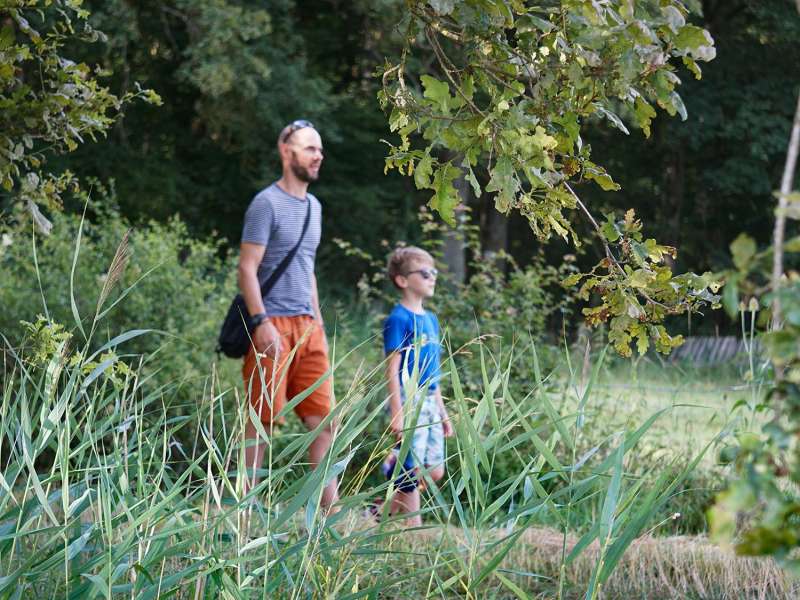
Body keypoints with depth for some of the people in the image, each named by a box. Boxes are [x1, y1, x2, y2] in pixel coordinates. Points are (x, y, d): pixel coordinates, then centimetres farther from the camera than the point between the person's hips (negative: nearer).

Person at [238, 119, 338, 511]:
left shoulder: (313, 206, 18)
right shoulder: (267, 203, -6)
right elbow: (247, 268, -11)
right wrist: (262, 323, -19)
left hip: (307, 327, 7)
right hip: (274, 325, -7)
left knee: (323, 419, 2)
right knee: (262, 418, -5)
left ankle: (330, 509, 2)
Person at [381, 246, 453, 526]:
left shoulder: (430, 319, 16)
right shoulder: (399, 319, -9)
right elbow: (393, 369, -14)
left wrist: (442, 412, 21)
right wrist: (397, 413, -20)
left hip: (429, 401, 8)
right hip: (408, 400, -8)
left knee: (435, 471, 7)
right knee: (411, 470, -5)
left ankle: (388, 511, 20)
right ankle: (413, 527, 2)